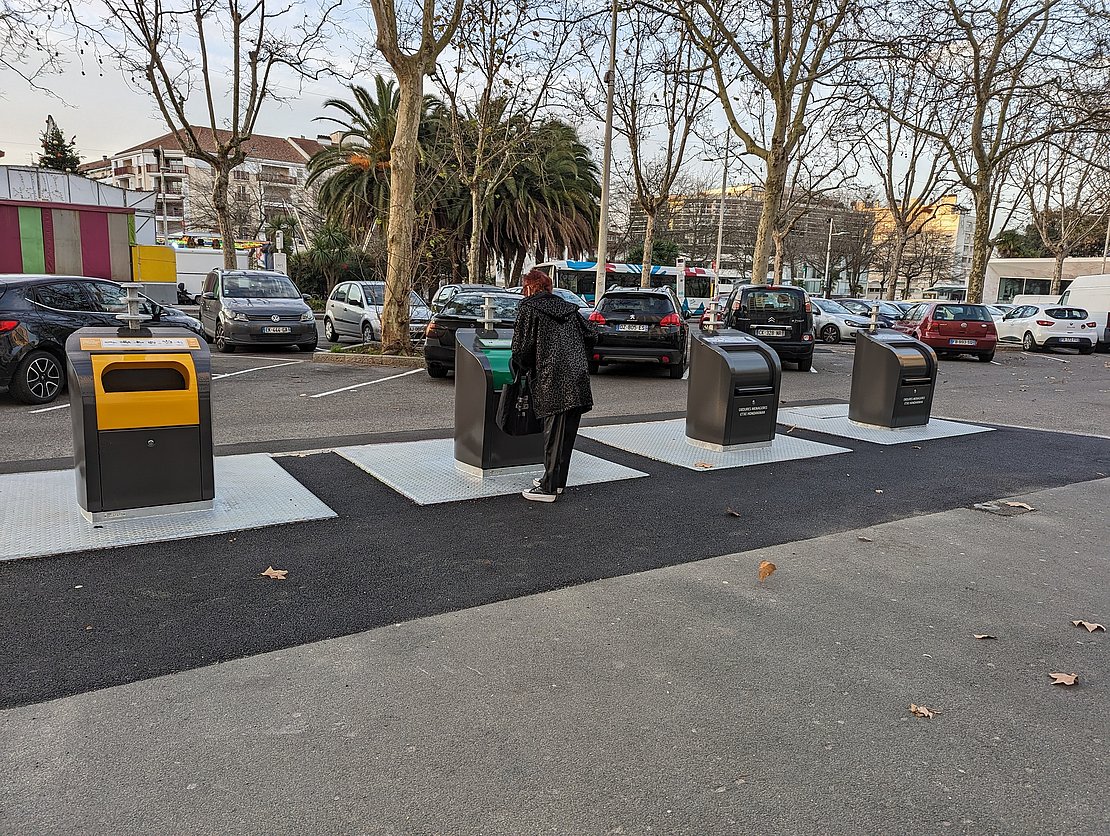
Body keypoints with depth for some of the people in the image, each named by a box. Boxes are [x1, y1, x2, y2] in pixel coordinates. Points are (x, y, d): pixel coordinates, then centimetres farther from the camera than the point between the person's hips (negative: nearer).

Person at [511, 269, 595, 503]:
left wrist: (521, 369, 13)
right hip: (578, 378, 6)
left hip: (553, 380, -6)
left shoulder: (529, 308, 2)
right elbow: (589, 336, 16)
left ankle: (549, 488, 2)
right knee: (567, 432, 12)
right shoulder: (568, 307, 19)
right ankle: (557, 480, 24)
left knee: (554, 433, -3)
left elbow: (522, 347, -4)